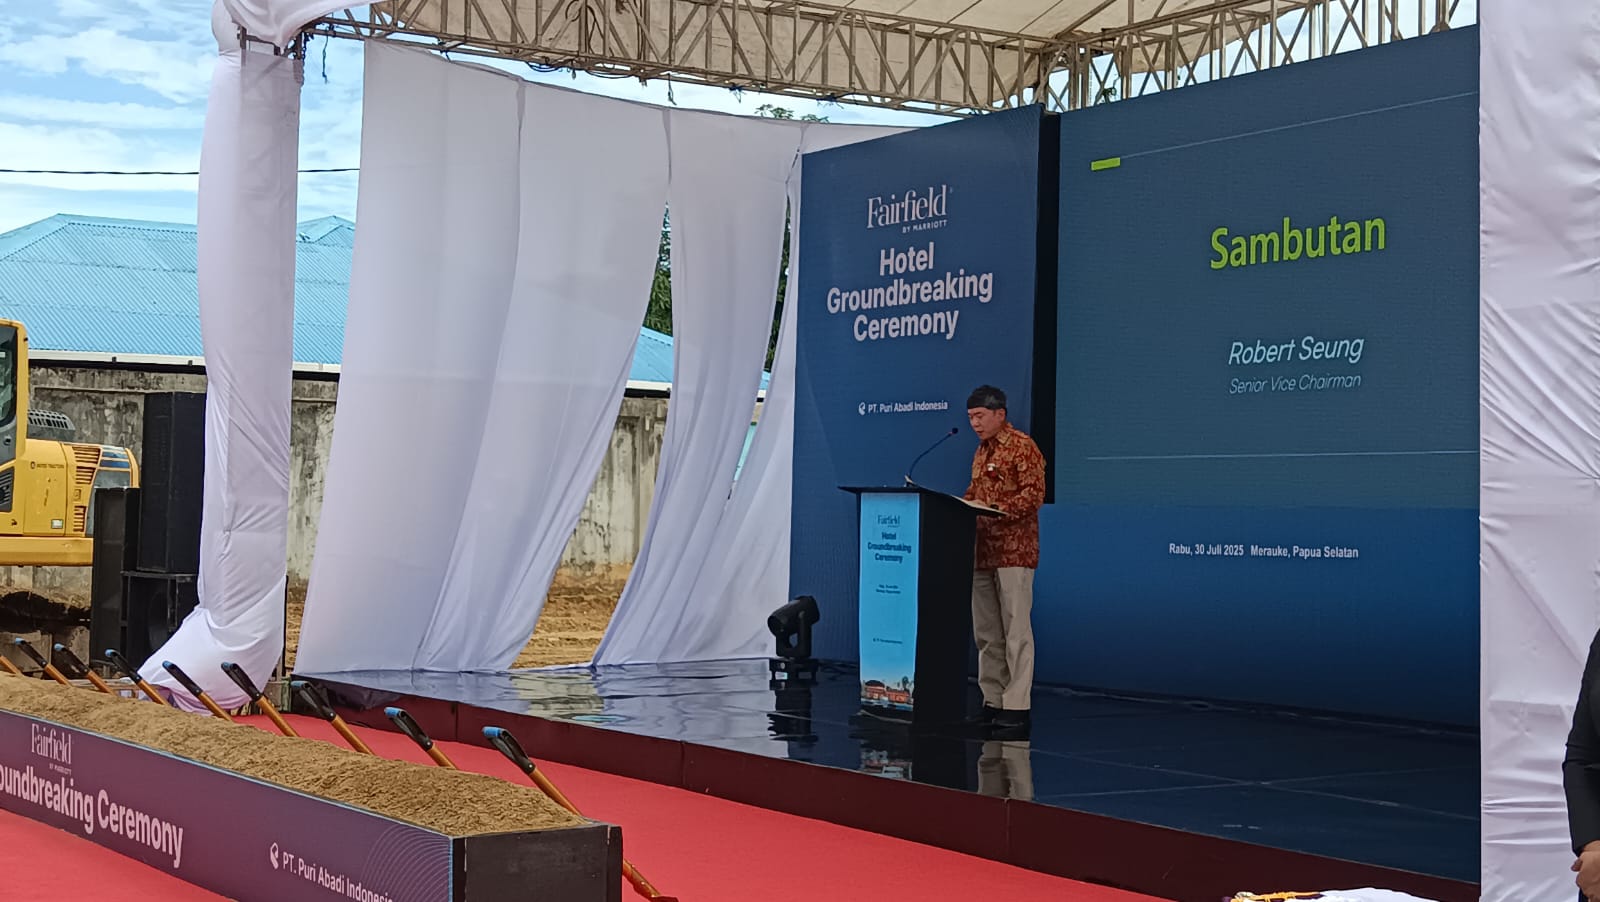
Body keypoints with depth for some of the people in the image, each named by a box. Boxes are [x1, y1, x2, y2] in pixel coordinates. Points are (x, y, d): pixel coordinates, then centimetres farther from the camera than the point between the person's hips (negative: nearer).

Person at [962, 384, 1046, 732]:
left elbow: (1034, 493, -14)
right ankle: (993, 701, 13)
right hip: (982, 550, 8)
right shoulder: (982, 450, 19)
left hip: (1014, 550, -8)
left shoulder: (1022, 446, -6)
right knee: (986, 633, 8)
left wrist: (997, 508, -22)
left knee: (1015, 629, -7)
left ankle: (1017, 706, -7)